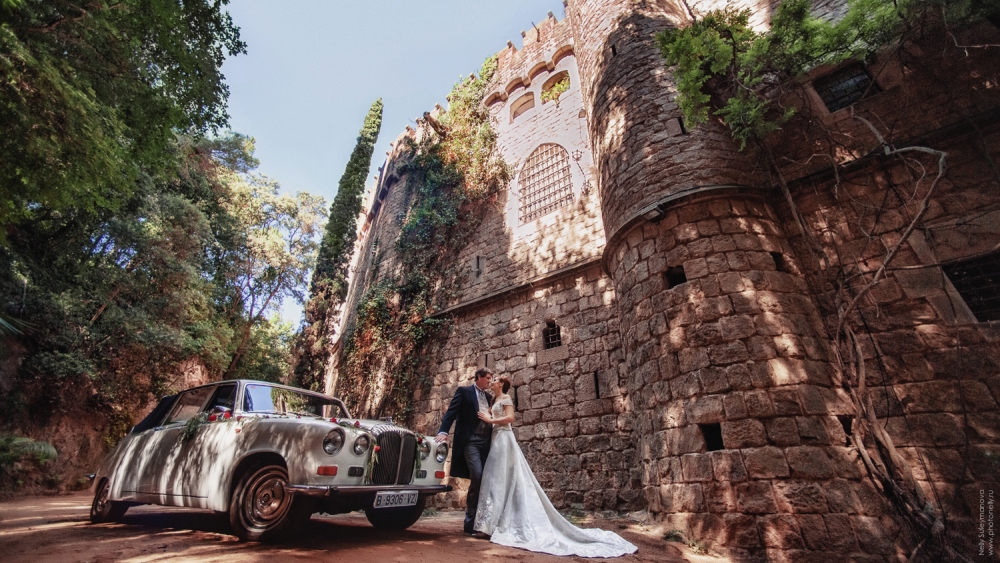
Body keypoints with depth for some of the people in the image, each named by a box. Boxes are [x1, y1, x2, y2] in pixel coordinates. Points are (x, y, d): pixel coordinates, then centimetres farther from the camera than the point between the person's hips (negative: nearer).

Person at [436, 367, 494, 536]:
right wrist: (443, 431, -20)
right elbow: (451, 412, -8)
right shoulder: (464, 391, 0)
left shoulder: (488, 396, 18)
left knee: (483, 480, 6)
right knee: (477, 477, -16)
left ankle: (479, 521, 18)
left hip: (485, 442, 7)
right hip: (470, 441, -6)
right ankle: (470, 523, -3)